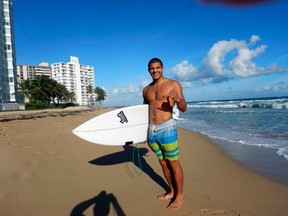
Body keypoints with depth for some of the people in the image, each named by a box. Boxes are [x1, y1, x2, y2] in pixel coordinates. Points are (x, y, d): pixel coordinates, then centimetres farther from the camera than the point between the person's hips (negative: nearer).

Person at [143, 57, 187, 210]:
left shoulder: (173, 84, -2)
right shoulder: (146, 90, 13)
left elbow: (183, 109, -4)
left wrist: (178, 100, -27)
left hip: (166, 128, -5)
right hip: (151, 130, 5)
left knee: (173, 163, 2)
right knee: (163, 163, 15)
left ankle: (179, 196, 19)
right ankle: (171, 191, 32)